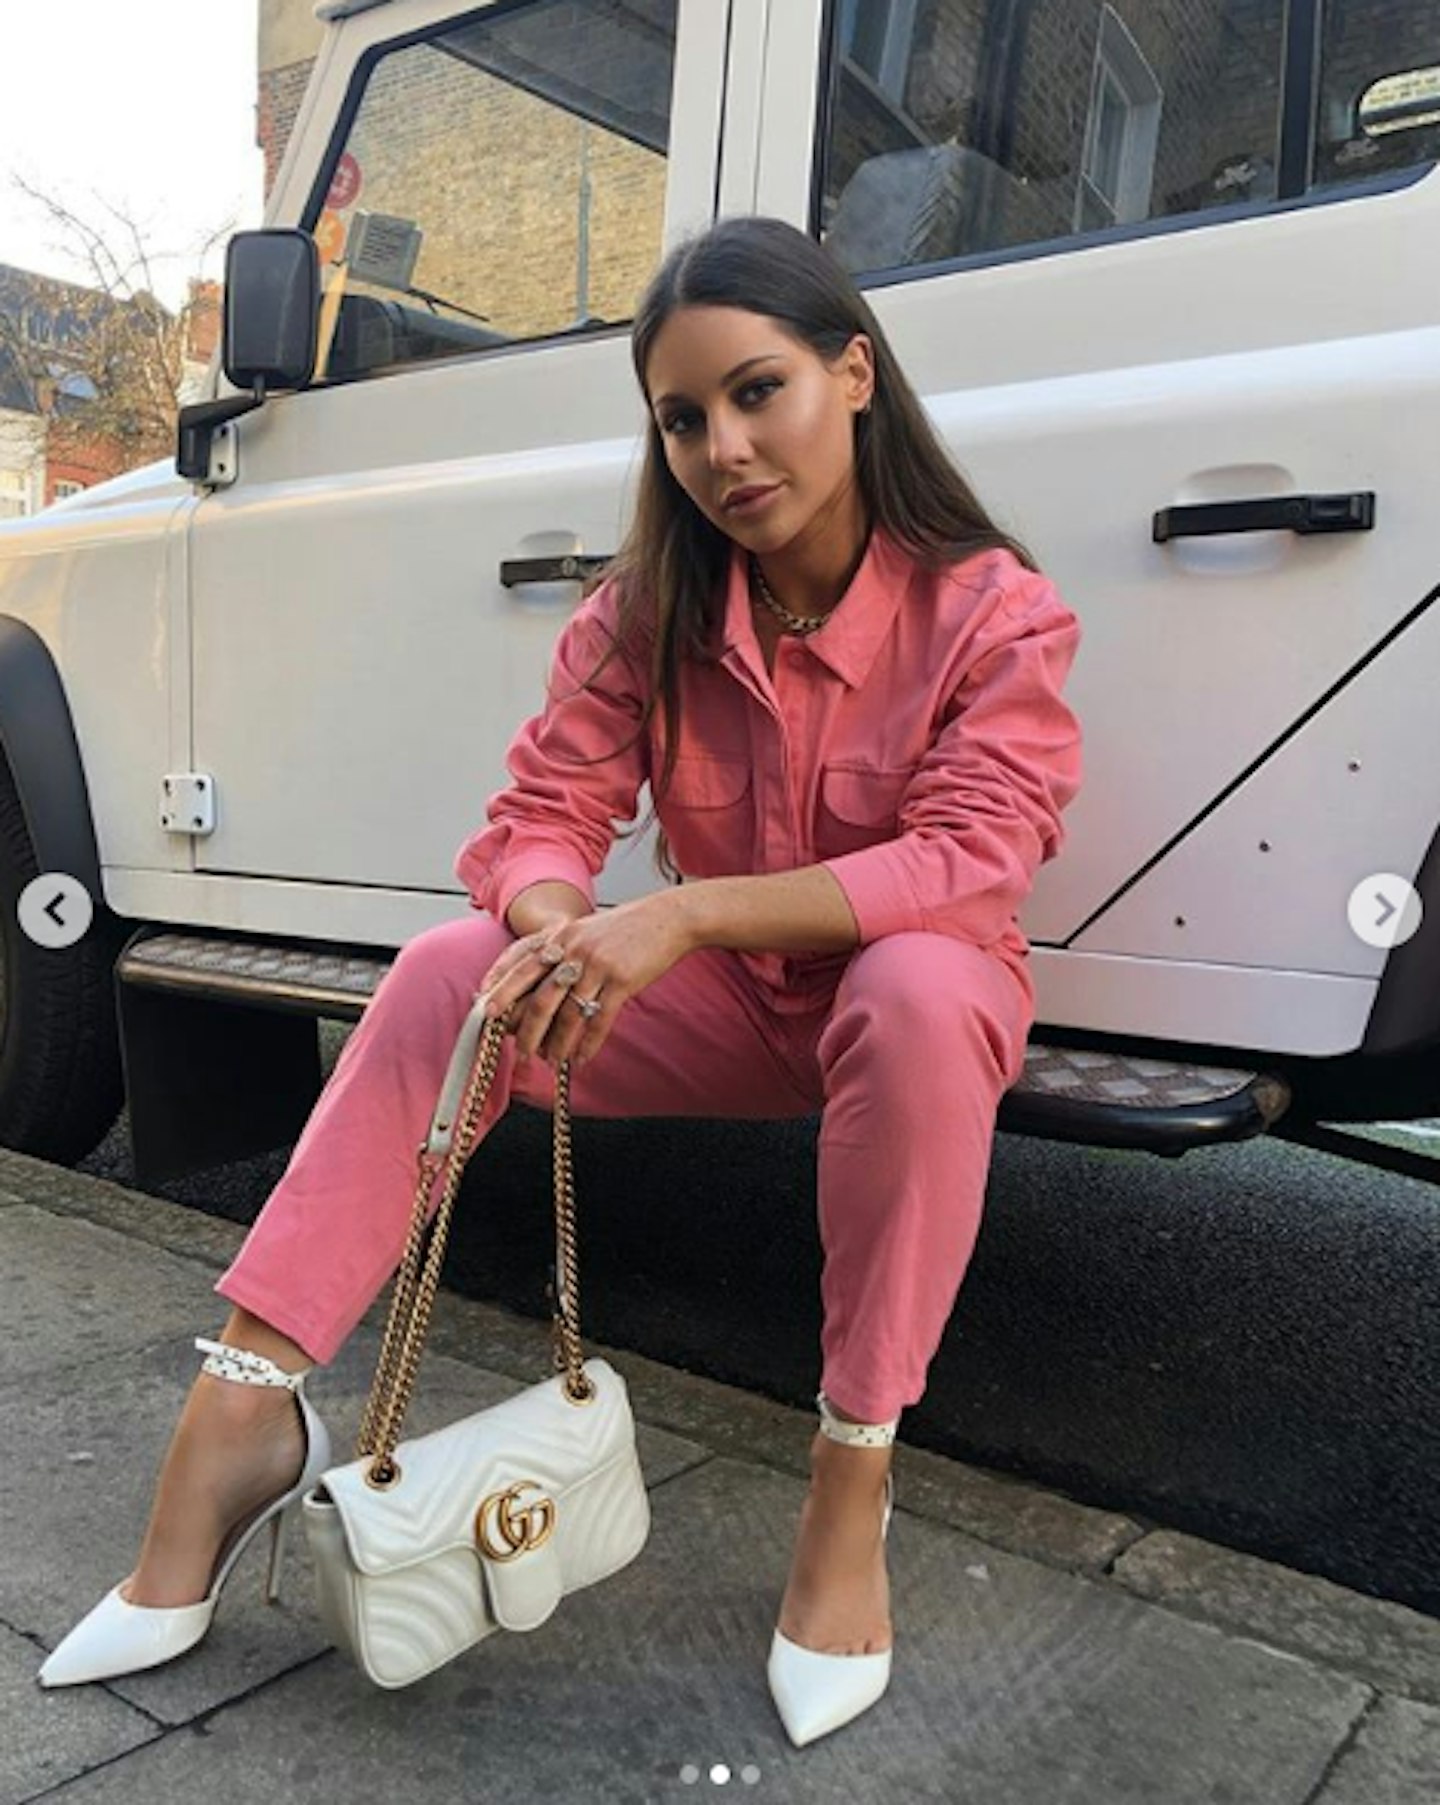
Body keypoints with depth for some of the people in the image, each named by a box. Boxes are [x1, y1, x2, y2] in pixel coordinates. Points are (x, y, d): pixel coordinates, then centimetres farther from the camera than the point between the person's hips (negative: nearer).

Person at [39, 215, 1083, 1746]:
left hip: (911, 1001, -3)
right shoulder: (647, 614, -3)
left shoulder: (995, 614, -15)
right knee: (444, 972, -19)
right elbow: (541, 816, -8)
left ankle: (851, 1481, -26)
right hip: (726, 1011, 3)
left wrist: (683, 913, -39)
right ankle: (242, 1410, -20)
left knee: (920, 995, -39)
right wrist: (558, 931, -34)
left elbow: (972, 860, -28)